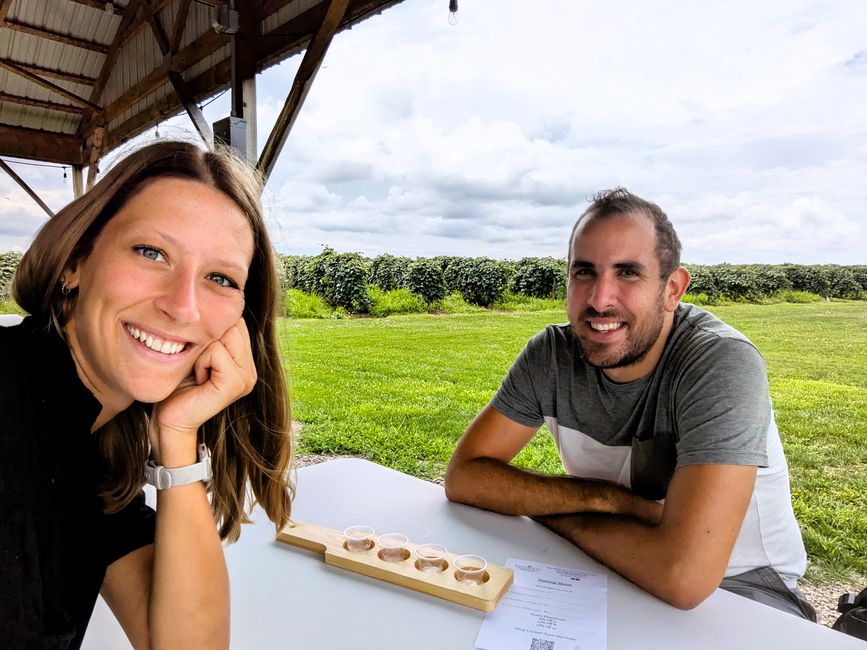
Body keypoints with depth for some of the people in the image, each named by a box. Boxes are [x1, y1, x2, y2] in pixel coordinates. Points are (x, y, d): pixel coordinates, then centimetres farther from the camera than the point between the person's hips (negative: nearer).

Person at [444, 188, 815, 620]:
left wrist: (546, 510, -20)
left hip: (739, 586, -2)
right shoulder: (552, 354, -13)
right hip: (610, 572, 3)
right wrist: (603, 498, -24)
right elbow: (464, 475, -13)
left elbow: (684, 575, -36)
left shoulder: (723, 362, -28)